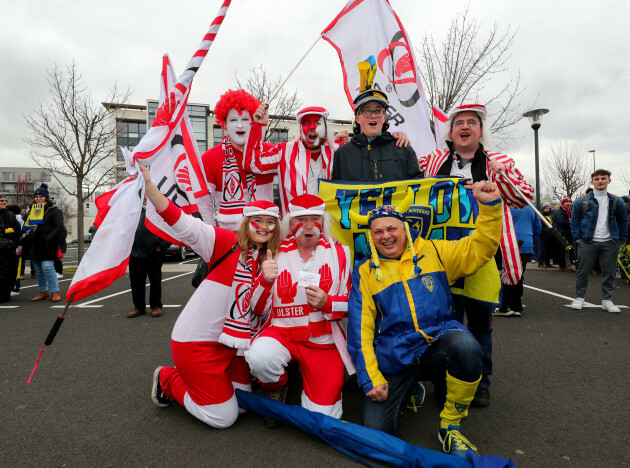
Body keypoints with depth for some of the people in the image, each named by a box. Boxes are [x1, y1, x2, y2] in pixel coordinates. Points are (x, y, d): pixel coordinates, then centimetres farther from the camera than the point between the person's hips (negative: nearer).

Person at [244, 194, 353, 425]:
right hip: (281, 331, 0)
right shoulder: (275, 253, 0)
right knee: (260, 357, -33)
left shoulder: (339, 253, 1)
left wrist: (326, 303, -20)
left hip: (323, 340, 1)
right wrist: (265, 281, -22)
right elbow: (256, 308, -1)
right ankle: (276, 390, 3)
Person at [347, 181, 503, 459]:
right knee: (375, 429, -12)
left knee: (466, 346, -35)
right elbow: (360, 329, 2)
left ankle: (451, 425, -7)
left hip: (438, 342, 0)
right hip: (394, 358, 0)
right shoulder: (364, 272, 6)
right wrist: (371, 378, -6)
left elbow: (479, 248, 5)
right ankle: (410, 389, 22)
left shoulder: (433, 252, 8)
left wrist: (490, 206, -10)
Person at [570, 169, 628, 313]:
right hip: (588, 242, -2)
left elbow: (623, 221, 15)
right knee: (583, 271, 1)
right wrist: (577, 238, -3)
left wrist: (622, 239, 9)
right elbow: (575, 220, 4)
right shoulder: (582, 201, 2)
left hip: (610, 243, 2)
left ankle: (607, 300, 16)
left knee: (609, 273, 6)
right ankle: (579, 298, 13)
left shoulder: (616, 201, 8)